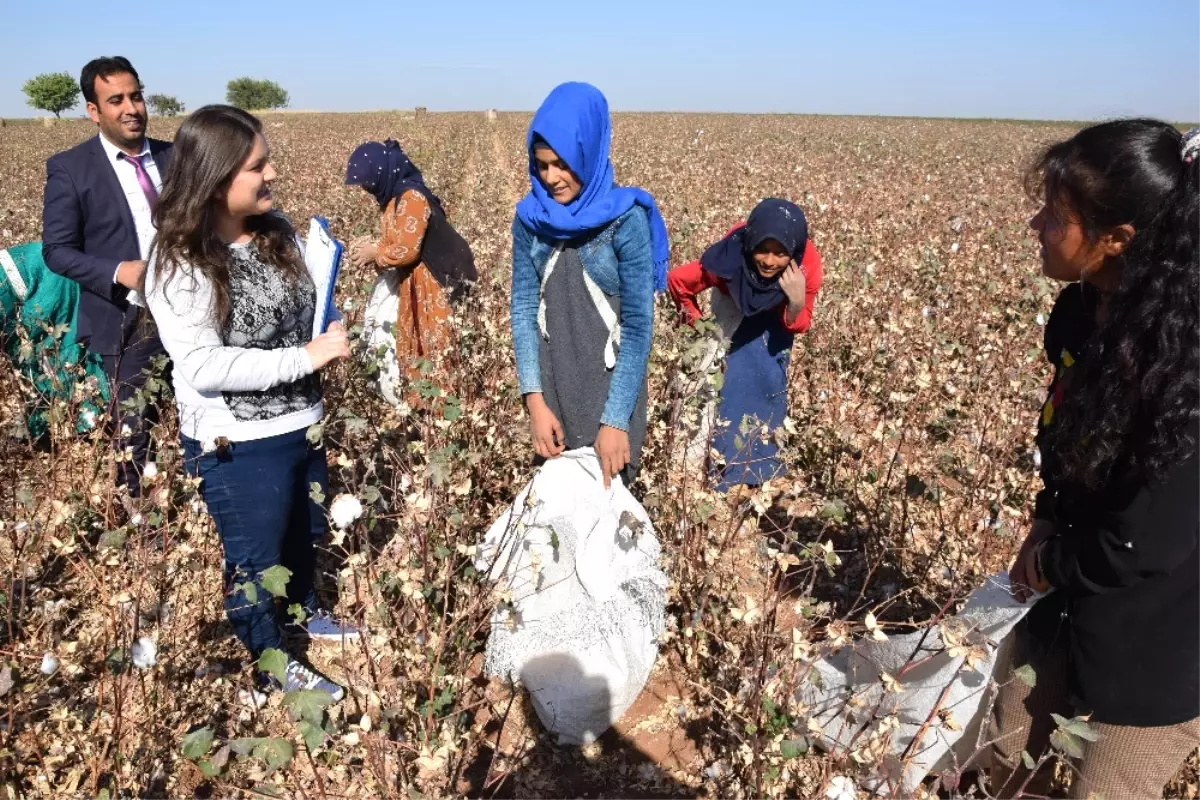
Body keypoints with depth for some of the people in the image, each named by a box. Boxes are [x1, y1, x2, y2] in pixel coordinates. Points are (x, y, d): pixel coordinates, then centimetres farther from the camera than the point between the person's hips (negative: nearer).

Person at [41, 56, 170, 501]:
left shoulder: (175, 156, 7)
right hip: (130, 323, -3)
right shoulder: (69, 168, -5)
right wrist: (118, 272, -22)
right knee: (134, 433, 7)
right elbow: (57, 250, -5)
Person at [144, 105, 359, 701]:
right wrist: (305, 358, -28)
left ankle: (306, 611, 55)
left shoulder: (278, 232, -1)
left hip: (302, 425, 7)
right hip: (235, 446, -7)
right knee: (253, 557, 15)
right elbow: (203, 367, -27)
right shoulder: (181, 265, -21)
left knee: (306, 533, 28)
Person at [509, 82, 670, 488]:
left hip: (611, 382, -3)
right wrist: (534, 400, -9)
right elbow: (523, 308, -1)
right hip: (552, 381, 4)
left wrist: (615, 420, -19)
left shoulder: (625, 219, -15)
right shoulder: (529, 217, -3)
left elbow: (639, 325, -15)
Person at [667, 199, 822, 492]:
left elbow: (798, 326, -25)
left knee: (771, 386, 3)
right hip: (733, 310, -2)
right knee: (728, 392, -9)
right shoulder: (730, 258, -42)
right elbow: (677, 280, -26)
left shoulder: (807, 265, -37)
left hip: (772, 322, 2)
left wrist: (797, 302, -47)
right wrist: (697, 322, -15)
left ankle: (763, 472, 20)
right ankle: (727, 475, 2)